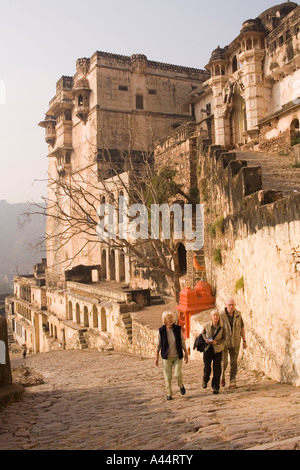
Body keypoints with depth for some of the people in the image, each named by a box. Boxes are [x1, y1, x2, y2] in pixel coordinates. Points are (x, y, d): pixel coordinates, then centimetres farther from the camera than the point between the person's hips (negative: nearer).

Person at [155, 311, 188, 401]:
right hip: (166, 357, 0)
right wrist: (156, 357, 2)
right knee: (167, 376, 2)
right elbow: (158, 345, 2)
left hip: (177, 356, 0)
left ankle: (181, 386, 23)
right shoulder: (161, 330, -6)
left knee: (178, 374, -9)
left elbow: (183, 342, 5)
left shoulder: (178, 329, -4)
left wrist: (186, 353, 7)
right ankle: (169, 394, 18)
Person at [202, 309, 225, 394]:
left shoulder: (221, 327, -9)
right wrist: (205, 339, -5)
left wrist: (216, 342, -17)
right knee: (207, 369, 4)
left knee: (217, 369, 0)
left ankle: (216, 387, 17)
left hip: (218, 350, 0)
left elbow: (224, 339, 0)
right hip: (207, 349, 1)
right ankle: (205, 380, 36)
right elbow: (203, 333, 14)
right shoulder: (207, 326, -6)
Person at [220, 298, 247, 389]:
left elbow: (242, 328, 6)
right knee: (224, 363, -1)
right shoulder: (221, 315, -14)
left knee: (234, 363, 3)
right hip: (224, 342, -2)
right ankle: (222, 376, 29)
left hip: (235, 343, 3)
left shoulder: (238, 314, -4)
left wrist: (244, 341, 4)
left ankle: (232, 383, 11)